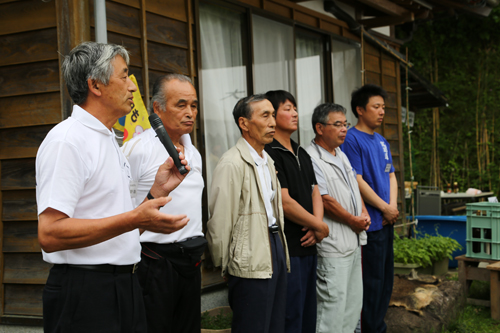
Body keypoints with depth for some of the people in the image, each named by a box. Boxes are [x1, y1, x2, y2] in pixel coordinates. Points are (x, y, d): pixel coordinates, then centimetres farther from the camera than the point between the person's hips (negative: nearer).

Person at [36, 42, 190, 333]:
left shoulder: (111, 142, 16)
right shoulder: (67, 141, -14)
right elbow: (50, 235, -23)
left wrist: (158, 190, 6)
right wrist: (135, 219, -26)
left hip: (125, 287, 9)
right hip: (85, 295, -9)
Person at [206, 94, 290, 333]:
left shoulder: (267, 160, 15)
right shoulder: (232, 164, -15)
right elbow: (220, 221, -15)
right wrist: (224, 266, -7)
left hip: (275, 247, 9)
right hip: (251, 263, -9)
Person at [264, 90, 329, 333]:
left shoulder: (302, 154, 16)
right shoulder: (270, 154, -13)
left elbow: (315, 193, 15)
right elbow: (285, 202, -19)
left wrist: (316, 224, -4)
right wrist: (320, 227, -8)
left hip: (308, 245, 9)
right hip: (287, 248, -9)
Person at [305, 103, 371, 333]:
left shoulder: (341, 155, 15)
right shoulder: (312, 159, -16)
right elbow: (326, 201, -19)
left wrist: (364, 214, 4)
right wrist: (354, 221, -9)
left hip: (354, 241, 10)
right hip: (333, 245, -10)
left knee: (354, 302, 16)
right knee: (333, 301, -6)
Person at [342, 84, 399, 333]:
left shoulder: (381, 141, 15)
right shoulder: (352, 139, -11)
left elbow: (391, 175, 16)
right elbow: (357, 181, -17)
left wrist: (393, 206, -1)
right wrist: (385, 208, -11)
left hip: (387, 222, 9)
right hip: (370, 223, -9)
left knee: (386, 278, 15)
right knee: (372, 282, -2)